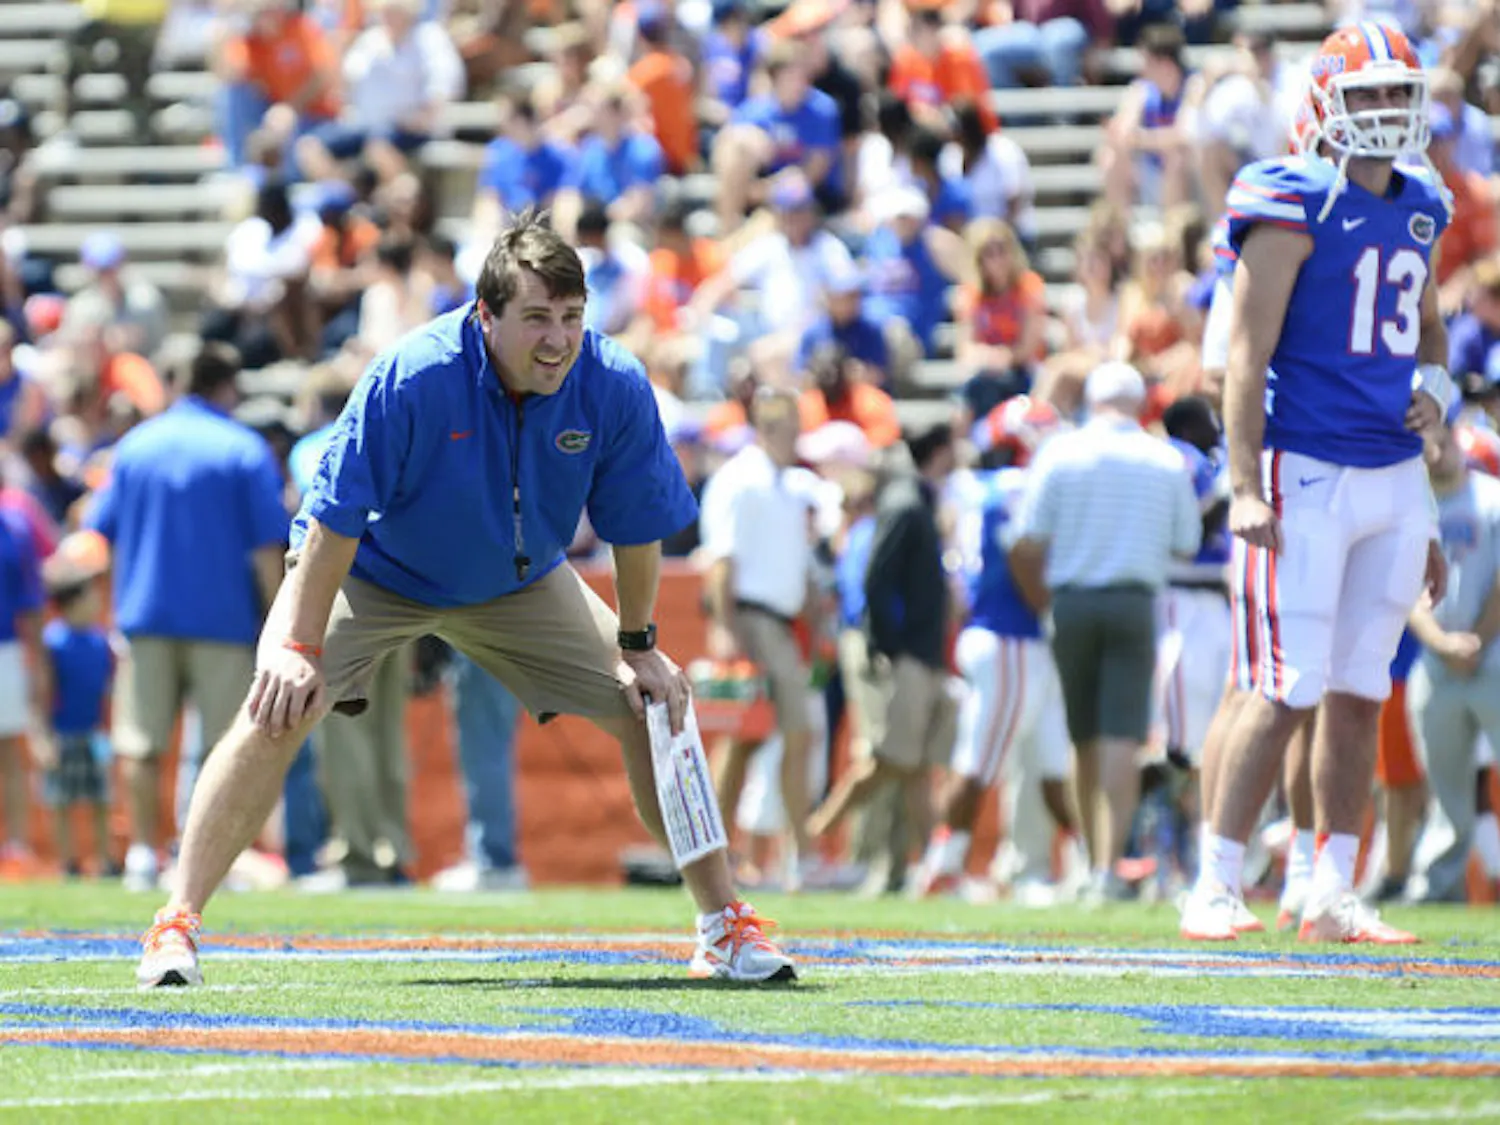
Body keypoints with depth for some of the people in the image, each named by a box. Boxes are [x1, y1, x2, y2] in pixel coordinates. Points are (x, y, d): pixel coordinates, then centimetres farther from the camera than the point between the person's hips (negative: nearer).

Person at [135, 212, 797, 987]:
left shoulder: (615, 389, -25)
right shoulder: (410, 378, -36)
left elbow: (637, 526, -9)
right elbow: (337, 515, -28)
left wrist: (637, 646, -3)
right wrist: (299, 646, -28)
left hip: (520, 586, 4)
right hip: (372, 574, -3)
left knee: (651, 709, -3)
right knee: (279, 711, -23)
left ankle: (725, 924, 14)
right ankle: (176, 925, -17)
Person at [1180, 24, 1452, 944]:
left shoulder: (1420, 209, 13)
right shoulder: (1295, 204, -9)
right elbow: (1249, 352, -12)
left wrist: (1434, 381, 7)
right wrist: (1246, 486, -18)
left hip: (1396, 479, 7)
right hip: (1307, 475, -7)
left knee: (1360, 693, 7)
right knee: (1286, 691, -10)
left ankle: (1333, 896, 13)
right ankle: (1217, 885, -3)